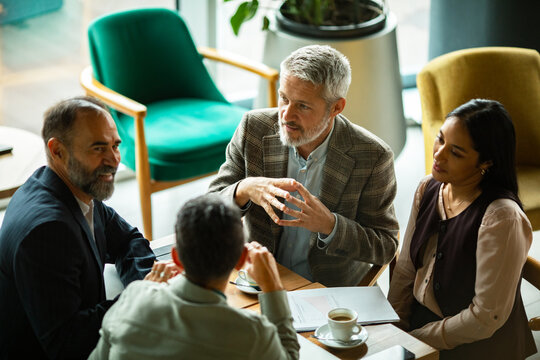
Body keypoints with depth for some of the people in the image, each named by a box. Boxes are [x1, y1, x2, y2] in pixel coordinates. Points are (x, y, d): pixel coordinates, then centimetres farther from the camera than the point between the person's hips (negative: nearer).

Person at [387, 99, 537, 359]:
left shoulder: (502, 218, -22)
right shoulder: (429, 188, 0)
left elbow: (487, 317, -19)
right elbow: (406, 270, 7)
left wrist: (415, 339, -12)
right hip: (418, 323, 6)